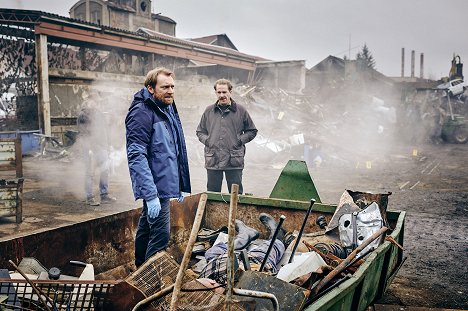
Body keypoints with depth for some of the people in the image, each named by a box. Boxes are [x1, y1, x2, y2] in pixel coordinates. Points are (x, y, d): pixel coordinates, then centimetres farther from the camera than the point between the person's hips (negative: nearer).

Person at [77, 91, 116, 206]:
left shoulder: (99, 113, 15)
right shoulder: (83, 115, -10)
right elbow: (82, 134, -15)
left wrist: (106, 146, 18)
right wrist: (89, 149, -19)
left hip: (101, 146, 8)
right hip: (90, 147, -8)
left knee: (105, 170, 8)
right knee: (90, 173, -2)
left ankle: (104, 195, 17)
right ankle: (89, 197, 6)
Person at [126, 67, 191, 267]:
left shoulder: (169, 110, 13)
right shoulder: (142, 112, -16)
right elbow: (137, 156, -23)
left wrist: (181, 185, 18)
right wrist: (151, 195, -28)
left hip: (166, 183, 9)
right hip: (155, 187, -9)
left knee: (146, 228, 19)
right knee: (160, 235, -9)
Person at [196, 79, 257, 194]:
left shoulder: (240, 111, 4)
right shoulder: (209, 111, 10)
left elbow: (252, 131, 11)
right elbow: (200, 131, 20)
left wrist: (240, 140, -3)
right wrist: (206, 140, 2)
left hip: (234, 162, -2)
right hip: (212, 160, 2)